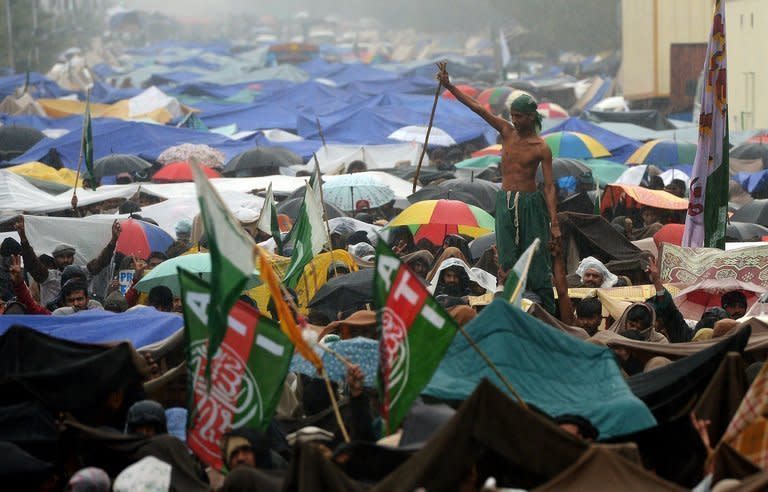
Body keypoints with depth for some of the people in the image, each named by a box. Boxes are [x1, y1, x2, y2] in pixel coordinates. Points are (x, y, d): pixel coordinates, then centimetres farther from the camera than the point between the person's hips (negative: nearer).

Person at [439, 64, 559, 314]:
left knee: (536, 260, -3)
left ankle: (547, 312, 3)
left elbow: (549, 186, -9)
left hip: (530, 203, -5)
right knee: (508, 260, 2)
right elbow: (477, 108, 2)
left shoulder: (541, 148, -8)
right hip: (505, 202, 5)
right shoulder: (507, 132, 5)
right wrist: (449, 86, -3)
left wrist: (554, 223, -15)